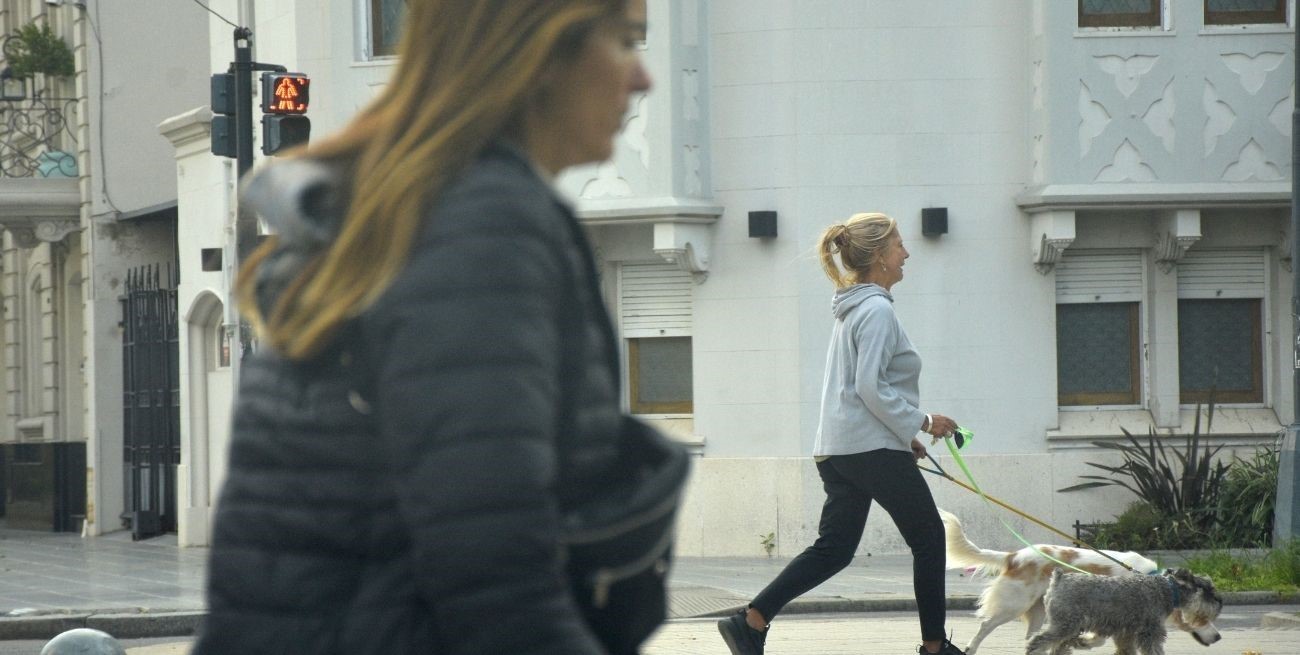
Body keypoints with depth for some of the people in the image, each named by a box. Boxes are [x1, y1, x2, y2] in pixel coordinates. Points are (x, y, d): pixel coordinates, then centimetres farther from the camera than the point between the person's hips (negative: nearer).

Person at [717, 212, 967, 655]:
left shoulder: (854, 308, 17)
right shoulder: (877, 310, -13)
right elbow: (870, 387, -20)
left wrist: (904, 435, 21)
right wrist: (921, 422, -11)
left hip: (838, 448, 9)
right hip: (873, 448, -9)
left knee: (834, 549, 6)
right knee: (928, 537, 4)